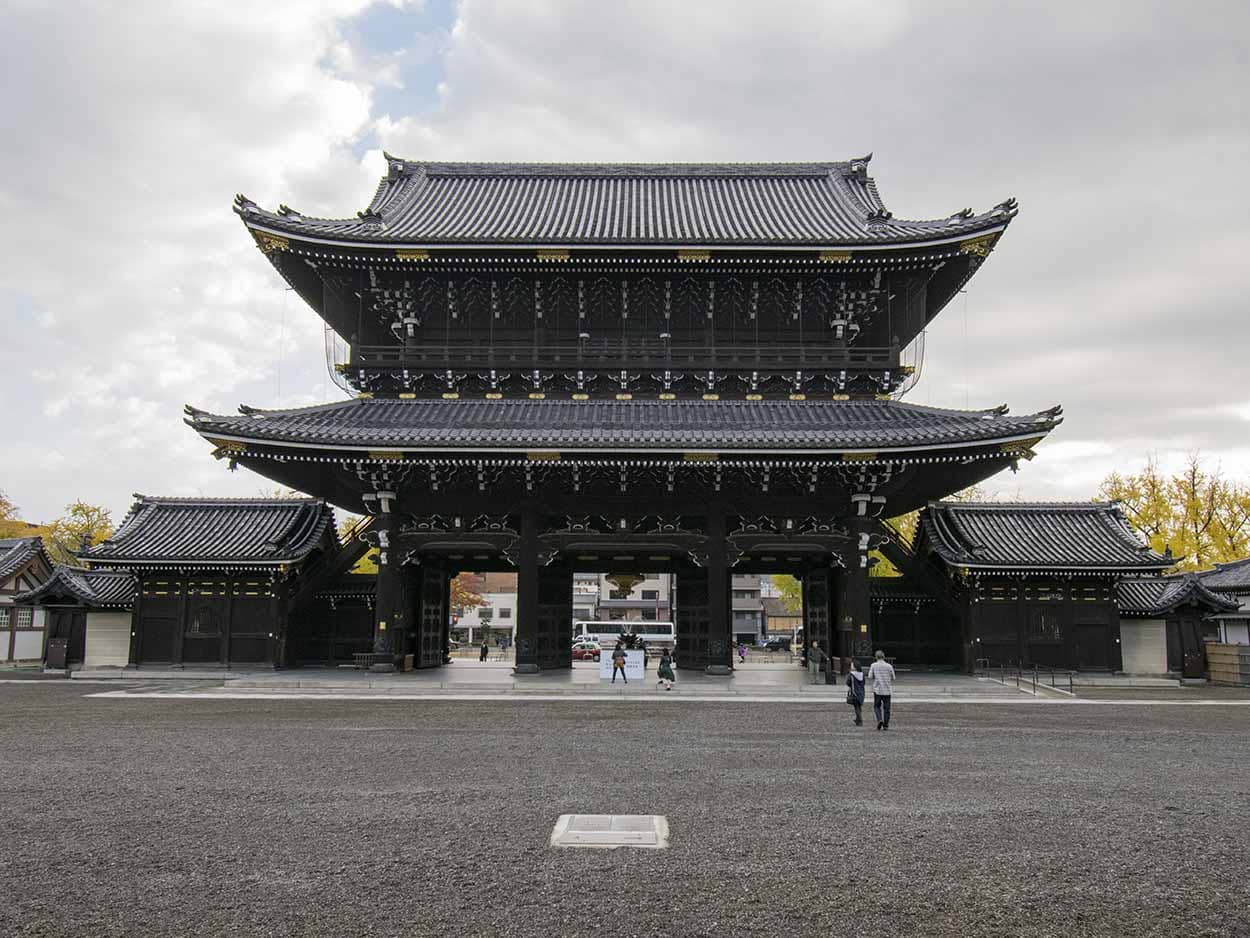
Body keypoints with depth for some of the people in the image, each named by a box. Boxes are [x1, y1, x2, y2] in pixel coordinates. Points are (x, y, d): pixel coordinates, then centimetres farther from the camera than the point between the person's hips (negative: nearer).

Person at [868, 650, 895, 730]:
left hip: (877, 690, -1)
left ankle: (879, 720, -11)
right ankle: (885, 725, 10)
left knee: (876, 706, 11)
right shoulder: (889, 666, -2)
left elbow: (870, 677, -4)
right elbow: (893, 678, 2)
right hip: (887, 690, 1)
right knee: (886, 708, 9)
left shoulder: (873, 665, -2)